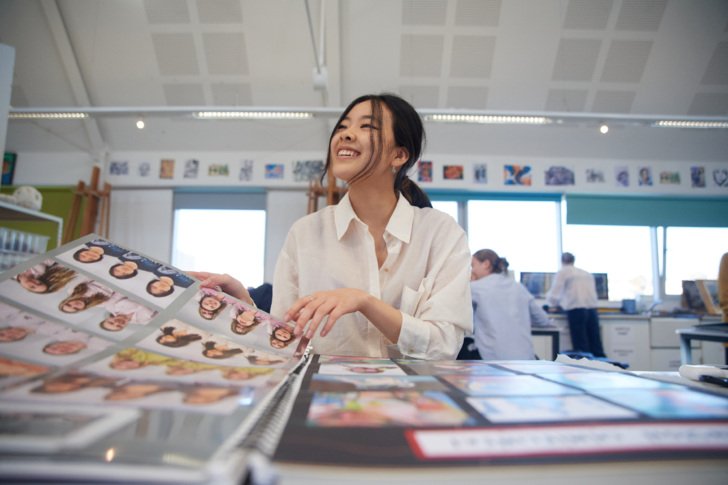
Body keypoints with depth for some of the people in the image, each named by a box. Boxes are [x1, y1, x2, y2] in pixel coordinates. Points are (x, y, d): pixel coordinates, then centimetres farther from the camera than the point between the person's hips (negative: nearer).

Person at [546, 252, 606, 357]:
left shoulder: (562, 272, 7)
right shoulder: (587, 274, 25)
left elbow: (553, 295, 2)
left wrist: (557, 303, 26)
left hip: (576, 310, -5)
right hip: (592, 309, 5)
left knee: (581, 348, -3)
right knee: (596, 346, 6)